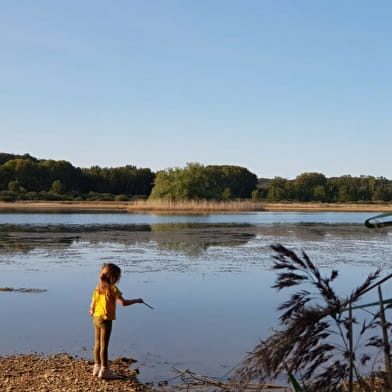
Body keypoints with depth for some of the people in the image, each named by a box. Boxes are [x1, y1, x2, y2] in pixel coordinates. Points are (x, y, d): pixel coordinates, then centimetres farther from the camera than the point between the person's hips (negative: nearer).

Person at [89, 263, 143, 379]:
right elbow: (123, 302, -24)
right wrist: (136, 300, -12)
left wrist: (92, 311, 28)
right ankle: (104, 370, 3)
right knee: (104, 345, -2)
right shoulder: (112, 289, -15)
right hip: (106, 320, -7)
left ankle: (97, 367, 25)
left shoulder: (98, 288, 5)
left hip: (96, 318, 7)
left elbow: (92, 305, 6)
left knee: (97, 344, 15)